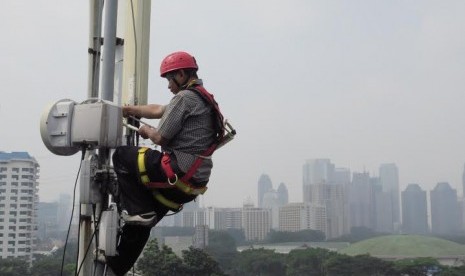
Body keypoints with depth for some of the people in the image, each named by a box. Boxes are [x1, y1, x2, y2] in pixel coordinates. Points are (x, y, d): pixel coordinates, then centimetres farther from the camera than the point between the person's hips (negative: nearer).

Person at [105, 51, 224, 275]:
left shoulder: (185, 97, -9)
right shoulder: (204, 99, 21)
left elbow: (161, 138, -11)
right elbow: (158, 110, 29)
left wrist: (147, 131, 11)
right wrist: (128, 110, 34)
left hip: (177, 173, -10)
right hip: (194, 183, 10)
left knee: (122, 156, 4)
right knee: (141, 224, 19)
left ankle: (137, 211, -2)